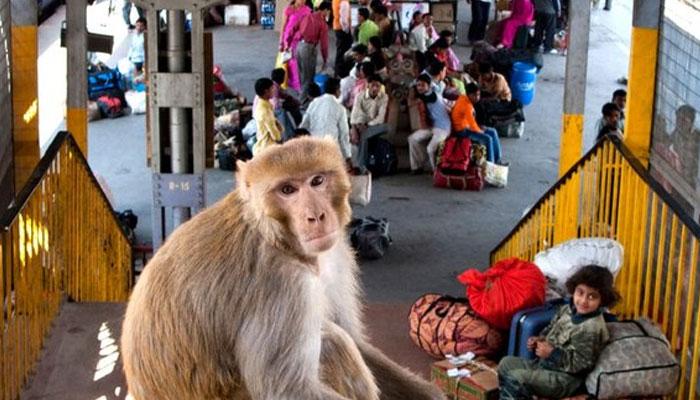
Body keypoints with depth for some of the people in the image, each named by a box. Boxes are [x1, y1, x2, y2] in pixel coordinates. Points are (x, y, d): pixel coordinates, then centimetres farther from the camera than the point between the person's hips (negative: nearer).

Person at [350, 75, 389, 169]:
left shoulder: (384, 97, -5)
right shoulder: (360, 96, -6)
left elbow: (381, 118, -12)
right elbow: (354, 115, -15)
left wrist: (367, 125, -25)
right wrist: (354, 131, -30)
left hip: (373, 126, 1)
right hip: (360, 125, -1)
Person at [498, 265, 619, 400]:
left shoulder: (592, 329, -24)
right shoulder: (567, 309, 2)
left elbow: (580, 363, -23)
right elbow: (551, 329, 20)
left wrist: (552, 353, -22)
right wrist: (539, 340, 1)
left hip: (565, 378, -9)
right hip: (545, 363, 9)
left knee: (514, 379, -21)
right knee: (506, 363, 13)